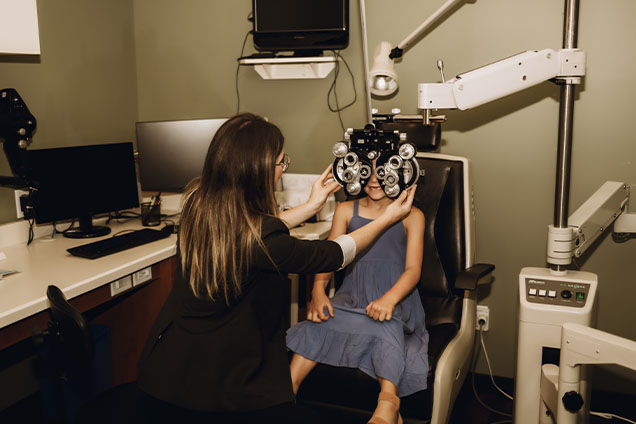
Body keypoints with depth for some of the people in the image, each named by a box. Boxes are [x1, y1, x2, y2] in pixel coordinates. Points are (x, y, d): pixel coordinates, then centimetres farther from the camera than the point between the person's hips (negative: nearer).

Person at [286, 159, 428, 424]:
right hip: (352, 297, 2)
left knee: (384, 324, -36)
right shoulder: (346, 211, 16)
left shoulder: (411, 216, 9)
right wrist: (318, 290, -16)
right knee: (322, 319, -30)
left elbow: (413, 269, -1)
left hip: (396, 299, -2)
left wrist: (389, 299, -23)